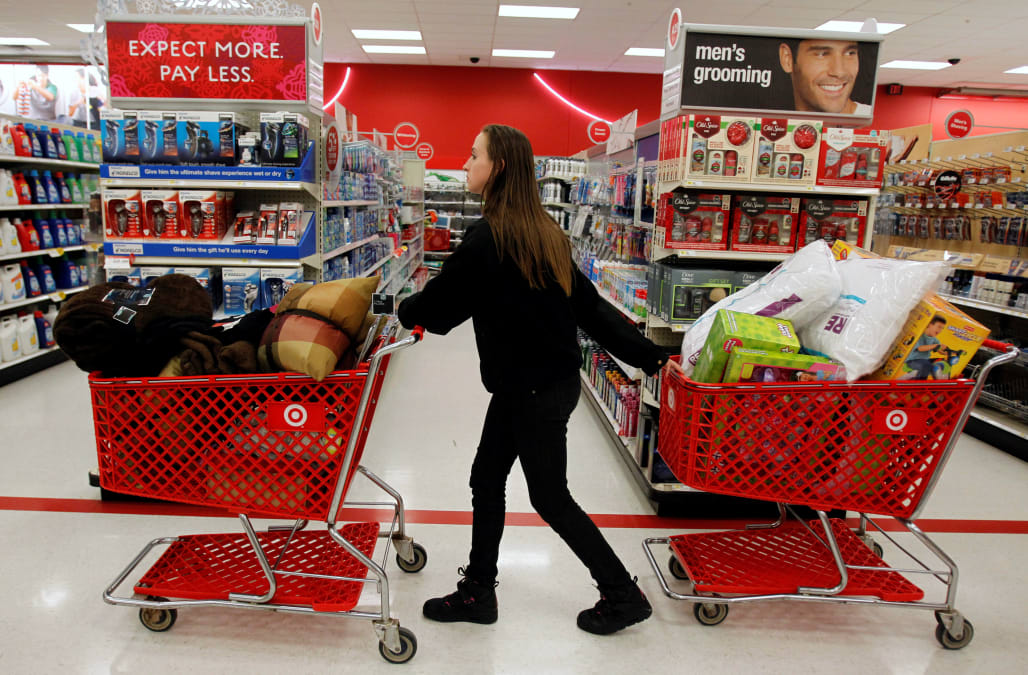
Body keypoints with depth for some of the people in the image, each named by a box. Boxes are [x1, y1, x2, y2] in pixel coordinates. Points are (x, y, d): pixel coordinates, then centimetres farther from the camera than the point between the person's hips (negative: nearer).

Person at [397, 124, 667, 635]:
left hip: (534, 390, -9)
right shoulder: (542, 231, 6)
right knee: (486, 479, 16)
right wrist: (648, 357, 8)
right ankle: (477, 592, 31)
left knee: (550, 498, 8)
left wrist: (404, 310, 10)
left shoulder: (487, 238, -21)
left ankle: (623, 596, 25)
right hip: (538, 380, 9)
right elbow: (588, 304, 6)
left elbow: (440, 304, -12)